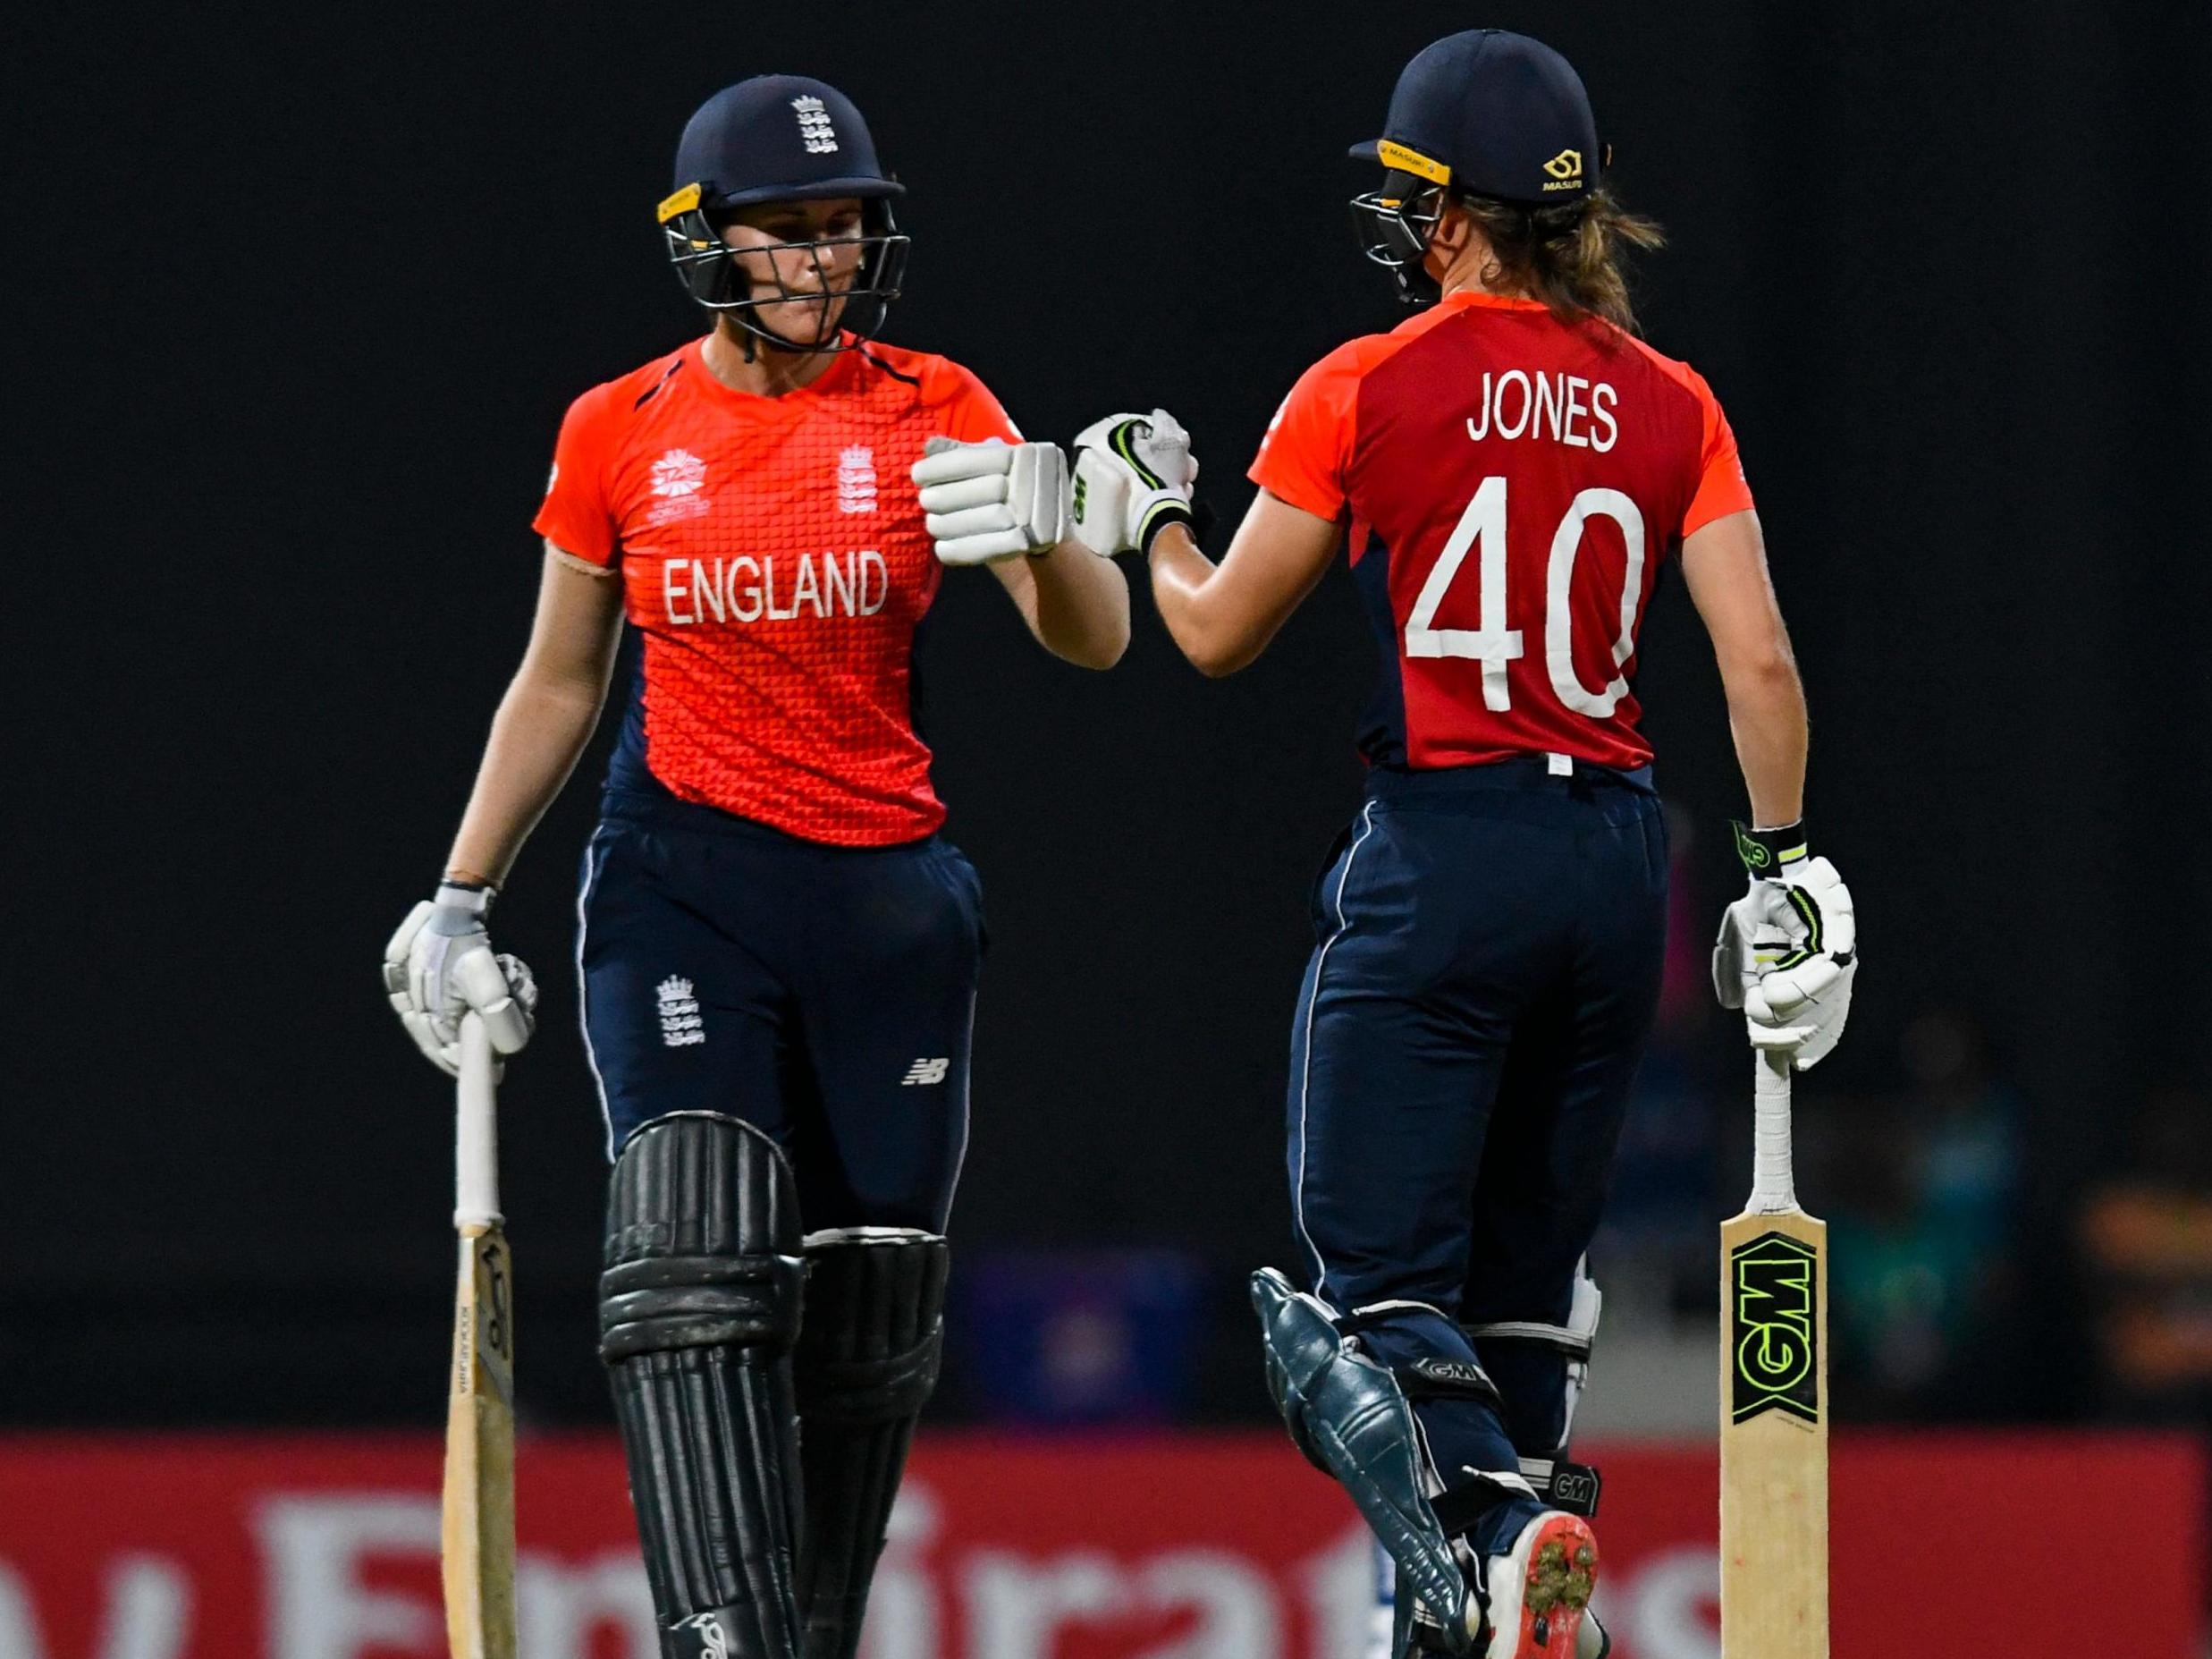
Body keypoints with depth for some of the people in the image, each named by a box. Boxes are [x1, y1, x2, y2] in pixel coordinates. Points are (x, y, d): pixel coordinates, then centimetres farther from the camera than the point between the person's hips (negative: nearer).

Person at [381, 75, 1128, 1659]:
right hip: (684, 872, -1)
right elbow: (557, 685, 15)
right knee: (696, 1257, -20)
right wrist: (458, 900, 11)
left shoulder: (930, 410, 1)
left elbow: (1096, 641, -7)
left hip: (889, 892, 1)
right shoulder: (620, 431, 4)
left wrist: (1039, 535, -29)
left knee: (868, 1305, 3)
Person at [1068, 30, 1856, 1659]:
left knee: (1377, 1280, -3)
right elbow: (1760, 661, 0)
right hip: (1618, 859, 5)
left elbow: (1219, 630, 6)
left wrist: (1148, 519, 25)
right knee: (1525, 1280, 14)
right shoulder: (1670, 406, 6)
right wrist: (1789, 870, 8)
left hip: (1440, 853, -5)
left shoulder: (1367, 392, -5)